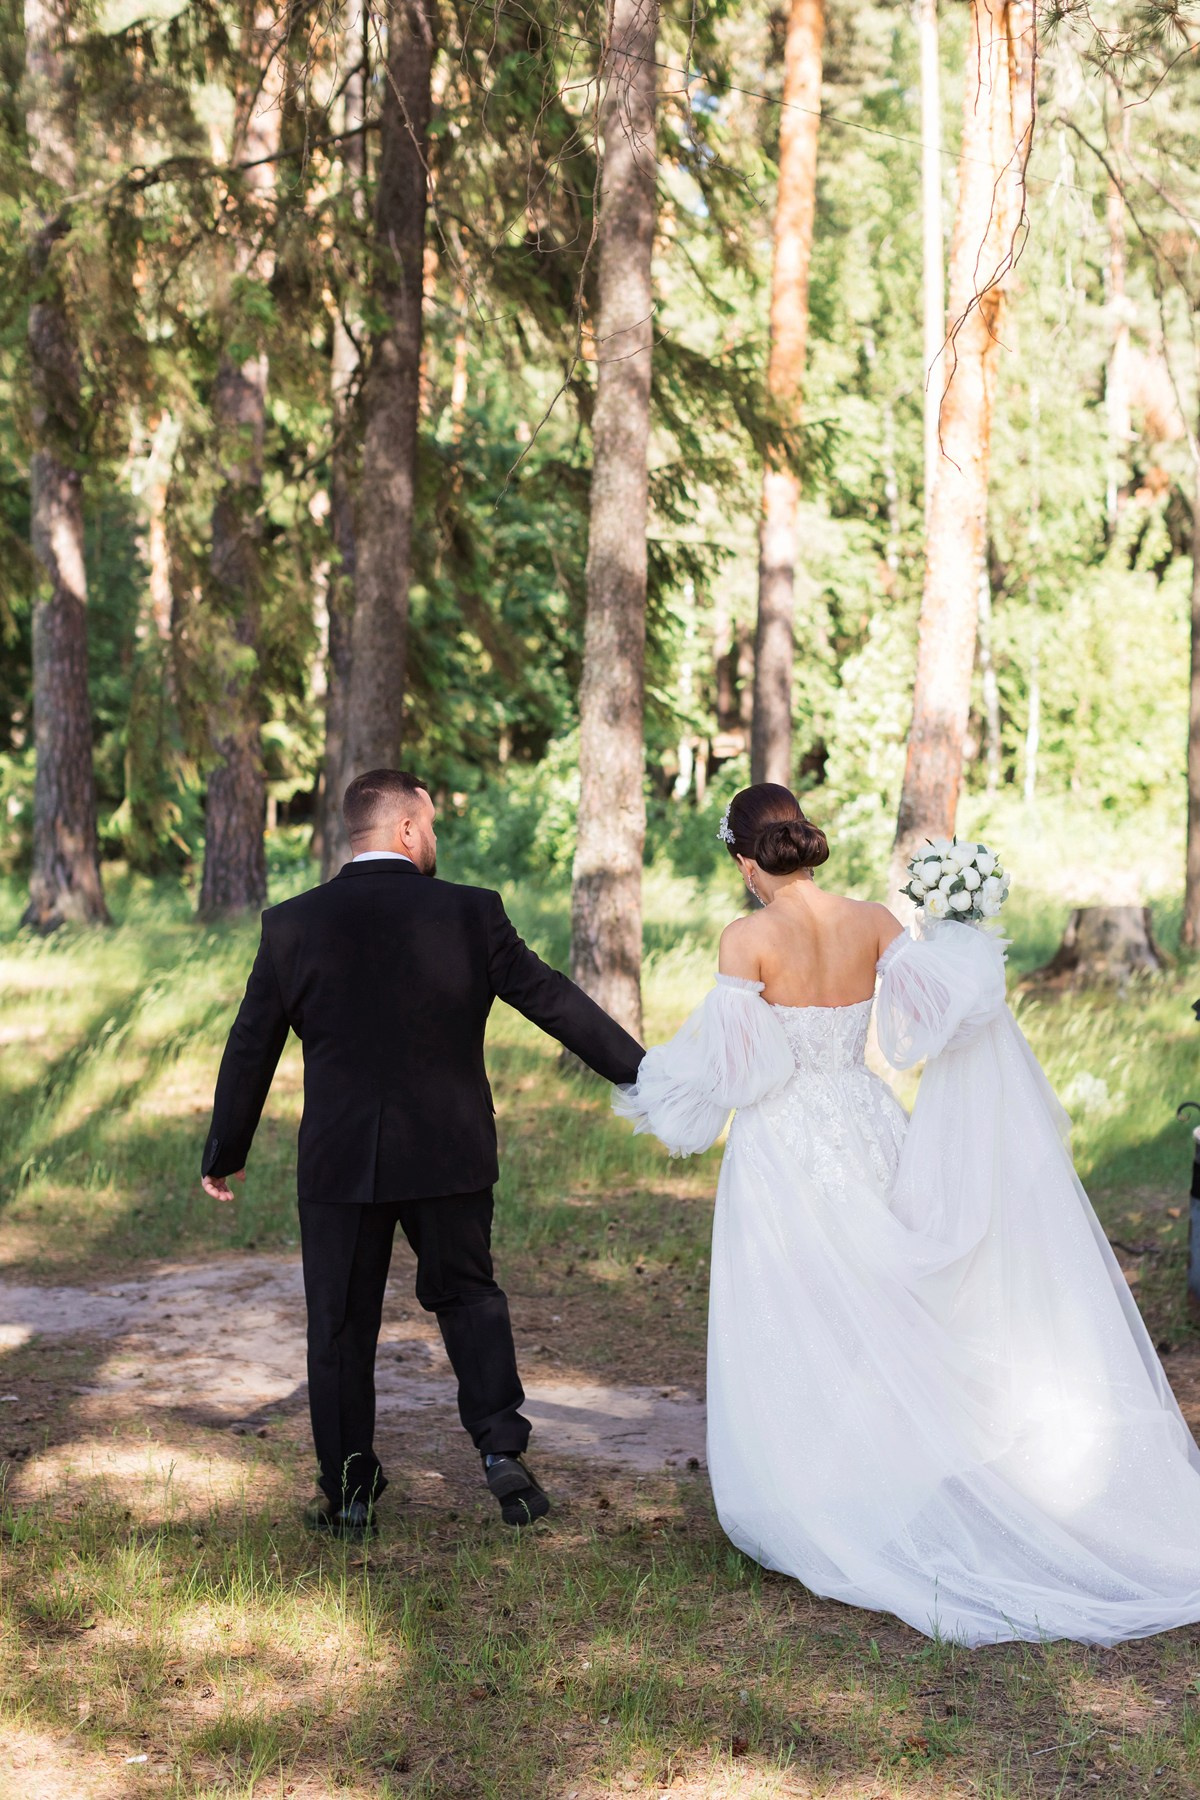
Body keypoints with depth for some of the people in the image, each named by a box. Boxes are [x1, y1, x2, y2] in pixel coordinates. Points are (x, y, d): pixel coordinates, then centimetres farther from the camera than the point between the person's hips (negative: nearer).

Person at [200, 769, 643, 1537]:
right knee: (469, 1295, 20)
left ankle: (350, 1494, 18)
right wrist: (642, 1073, 6)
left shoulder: (292, 925, -4)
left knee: (341, 1325, 12)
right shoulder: (471, 912, -6)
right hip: (450, 1155, 0)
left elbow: (251, 1048, 2)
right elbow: (555, 1000, -3)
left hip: (340, 1159, 0)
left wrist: (225, 1153, 14)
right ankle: (503, 1447, 6)